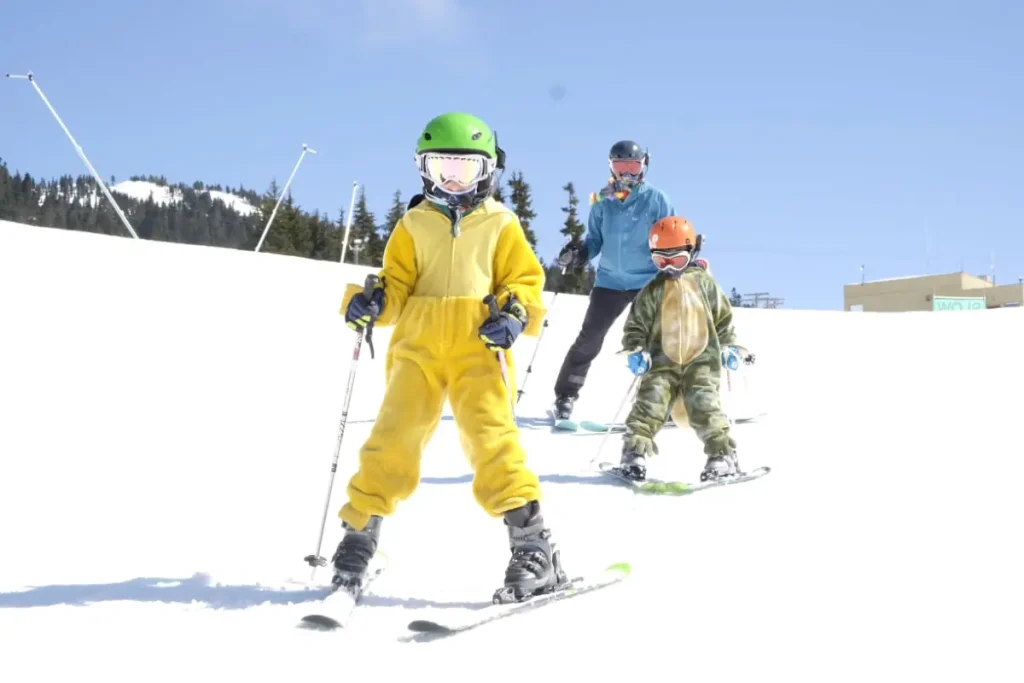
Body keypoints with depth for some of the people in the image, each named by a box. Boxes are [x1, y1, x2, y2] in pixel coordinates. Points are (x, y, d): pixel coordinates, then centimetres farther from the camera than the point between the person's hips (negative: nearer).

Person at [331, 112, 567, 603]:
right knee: (394, 437, -5)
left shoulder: (500, 224, 11)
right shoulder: (414, 224, 14)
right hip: (418, 344, 2)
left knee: (491, 436, -14)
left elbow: (525, 279, 9)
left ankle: (532, 545, -10)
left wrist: (516, 314, -11)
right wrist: (373, 302, -8)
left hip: (478, 347, -2)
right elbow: (397, 283, 13)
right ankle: (360, 532, 8)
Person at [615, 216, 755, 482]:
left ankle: (723, 454, -9)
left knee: (704, 405, -15)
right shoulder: (653, 291, 6)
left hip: (701, 360, -1)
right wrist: (635, 350, -5)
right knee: (650, 402, -12)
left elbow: (723, 317, 14)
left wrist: (729, 346, 4)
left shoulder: (704, 283, 6)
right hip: (663, 361, 1)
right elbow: (635, 324, 9)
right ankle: (634, 452, -8)